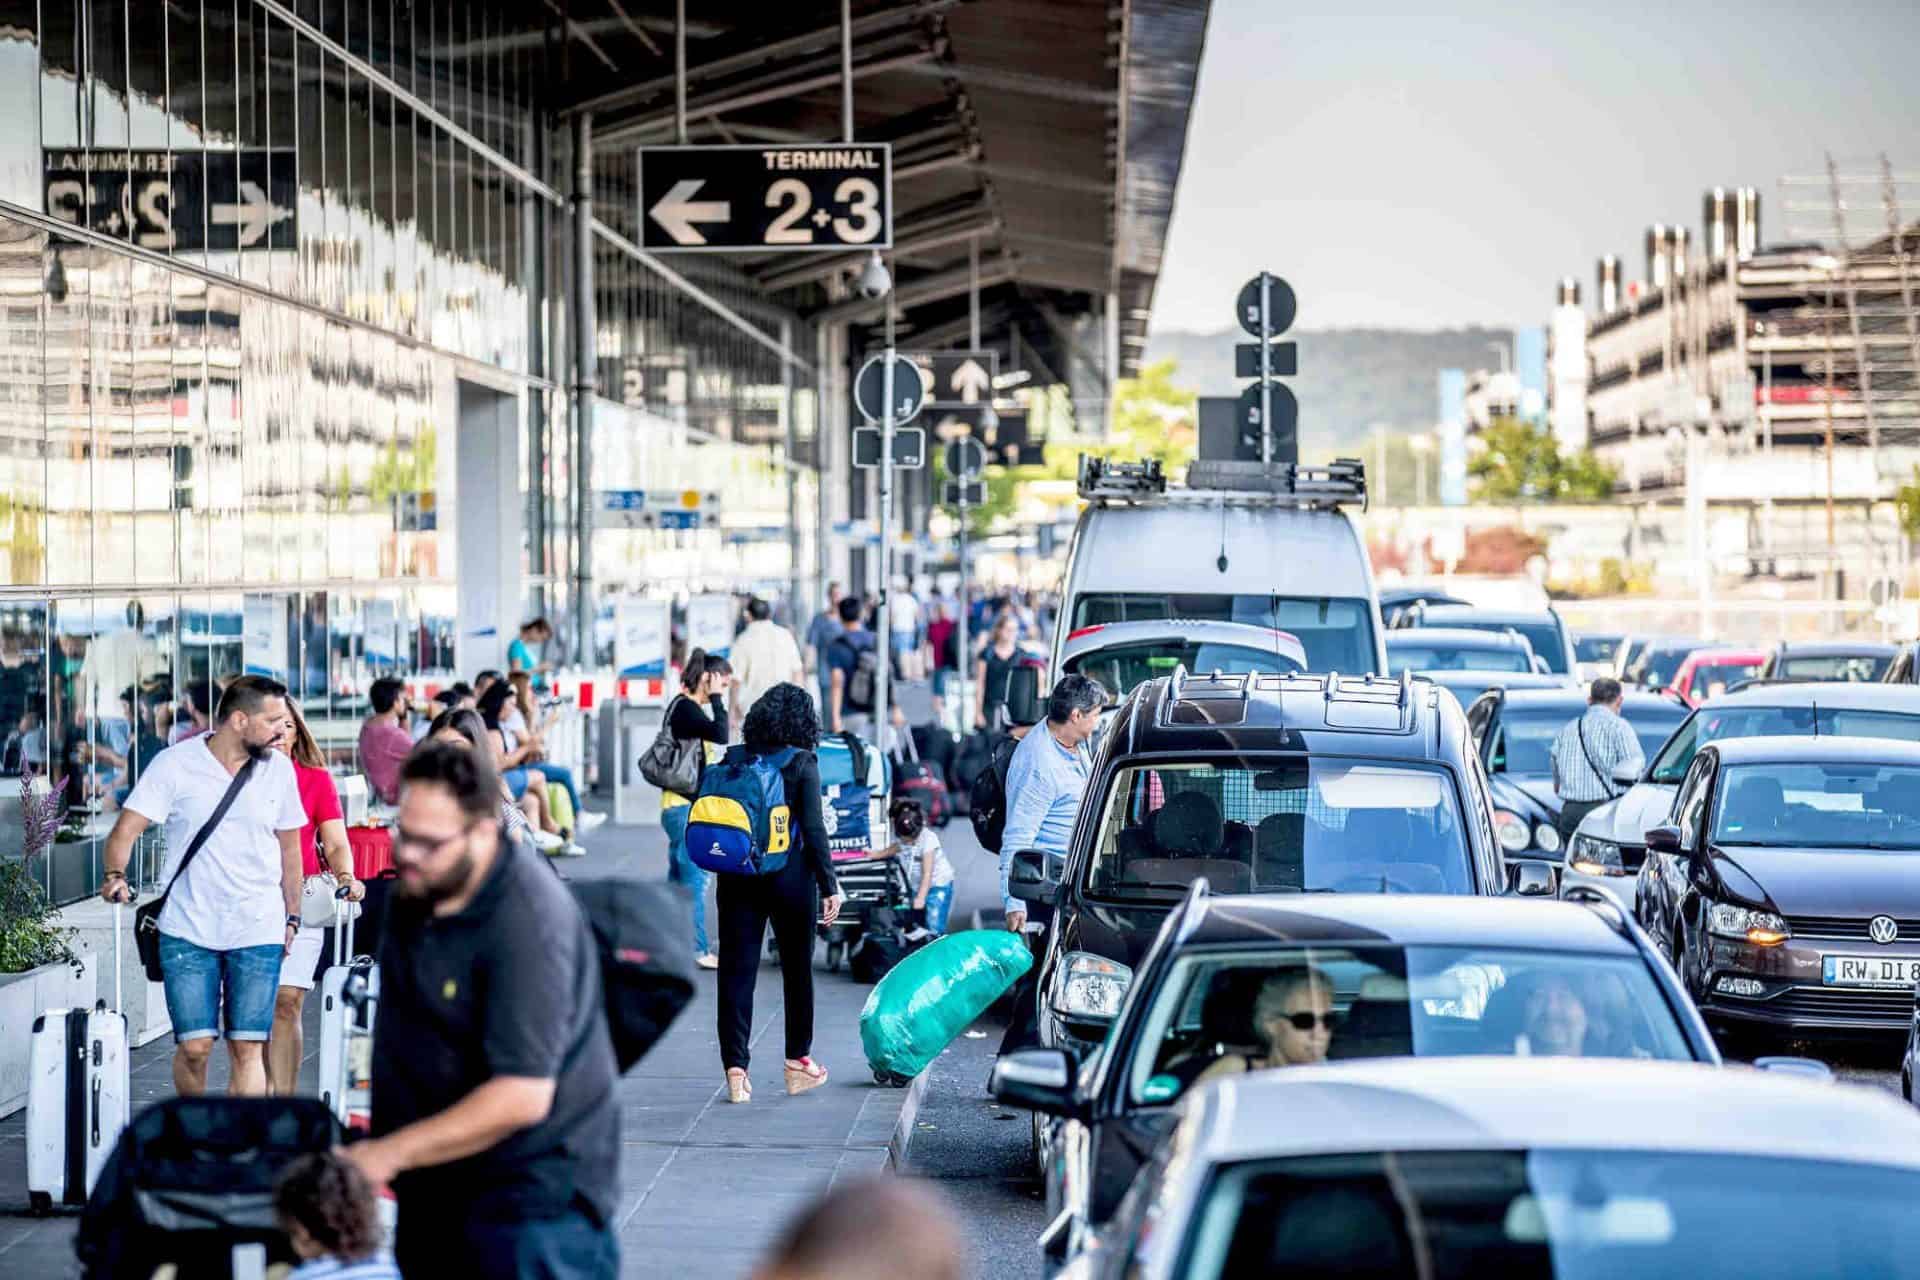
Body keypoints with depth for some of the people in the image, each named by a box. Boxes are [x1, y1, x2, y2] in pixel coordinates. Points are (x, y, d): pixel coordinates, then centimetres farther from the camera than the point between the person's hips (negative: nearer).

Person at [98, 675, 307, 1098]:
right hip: (188, 931, -2)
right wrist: (114, 875, -27)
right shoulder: (175, 764, -4)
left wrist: (292, 917, 15)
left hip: (258, 932, 2)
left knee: (247, 1049, -5)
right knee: (194, 1047, -5)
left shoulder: (278, 769, 6)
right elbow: (127, 829, -8)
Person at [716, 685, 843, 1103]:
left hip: (738, 878, 2)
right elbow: (813, 829, -11)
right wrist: (828, 886, -7)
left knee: (736, 970, 2)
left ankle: (735, 1067, -6)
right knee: (797, 968, 14)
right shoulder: (802, 763, -8)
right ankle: (797, 1061, 24)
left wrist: (726, 863, 13)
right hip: (789, 875, -2)